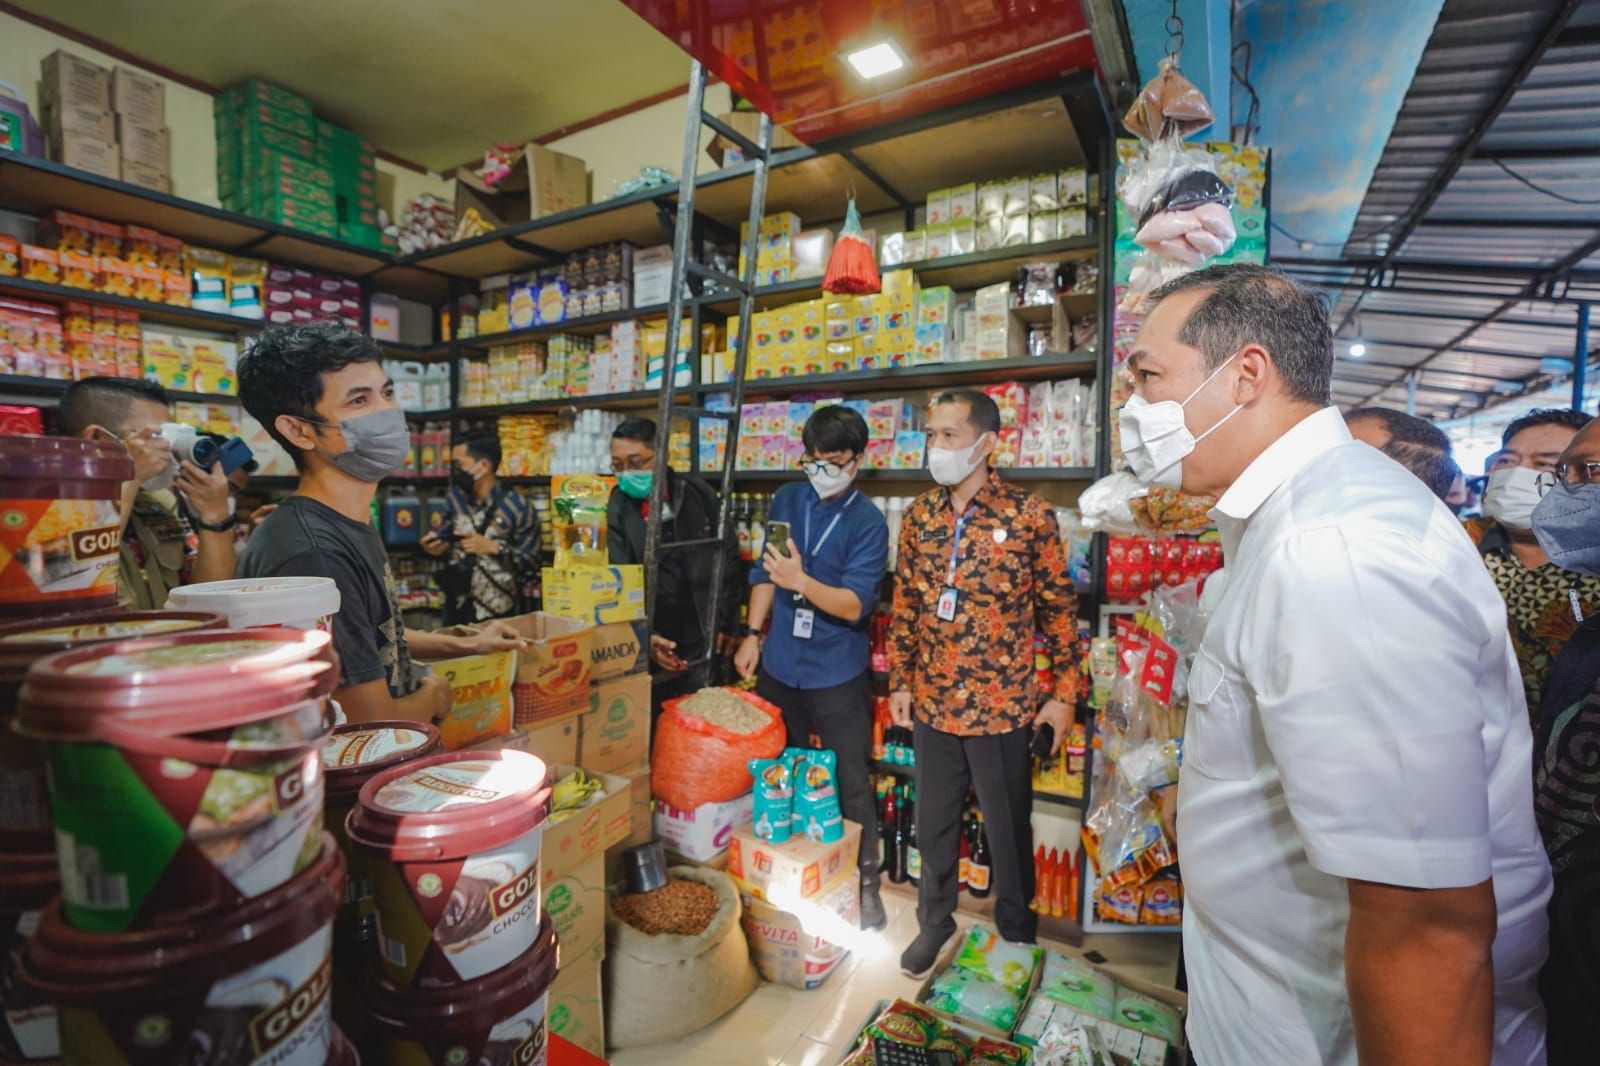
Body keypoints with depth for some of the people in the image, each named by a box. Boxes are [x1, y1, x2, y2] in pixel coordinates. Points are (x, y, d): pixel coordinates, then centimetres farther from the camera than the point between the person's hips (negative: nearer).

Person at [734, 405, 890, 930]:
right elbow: (764, 572, 9)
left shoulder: (869, 522, -12)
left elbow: (855, 604, -19)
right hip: (779, 664, 5)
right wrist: (752, 635, 6)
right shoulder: (786, 500, 2)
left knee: (852, 783, 6)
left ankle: (865, 882, 28)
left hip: (838, 674, -4)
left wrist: (800, 582, -34)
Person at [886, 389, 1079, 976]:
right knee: (933, 820, 19)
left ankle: (1017, 931, 41)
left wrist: (1063, 693, -4)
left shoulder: (1030, 515, -10)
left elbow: (1059, 607, -4)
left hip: (1003, 707, -3)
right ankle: (934, 920, 43)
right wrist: (900, 682, 8)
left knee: (1008, 827, 15)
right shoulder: (918, 516, 1)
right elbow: (905, 606, 7)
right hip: (932, 703, 4)